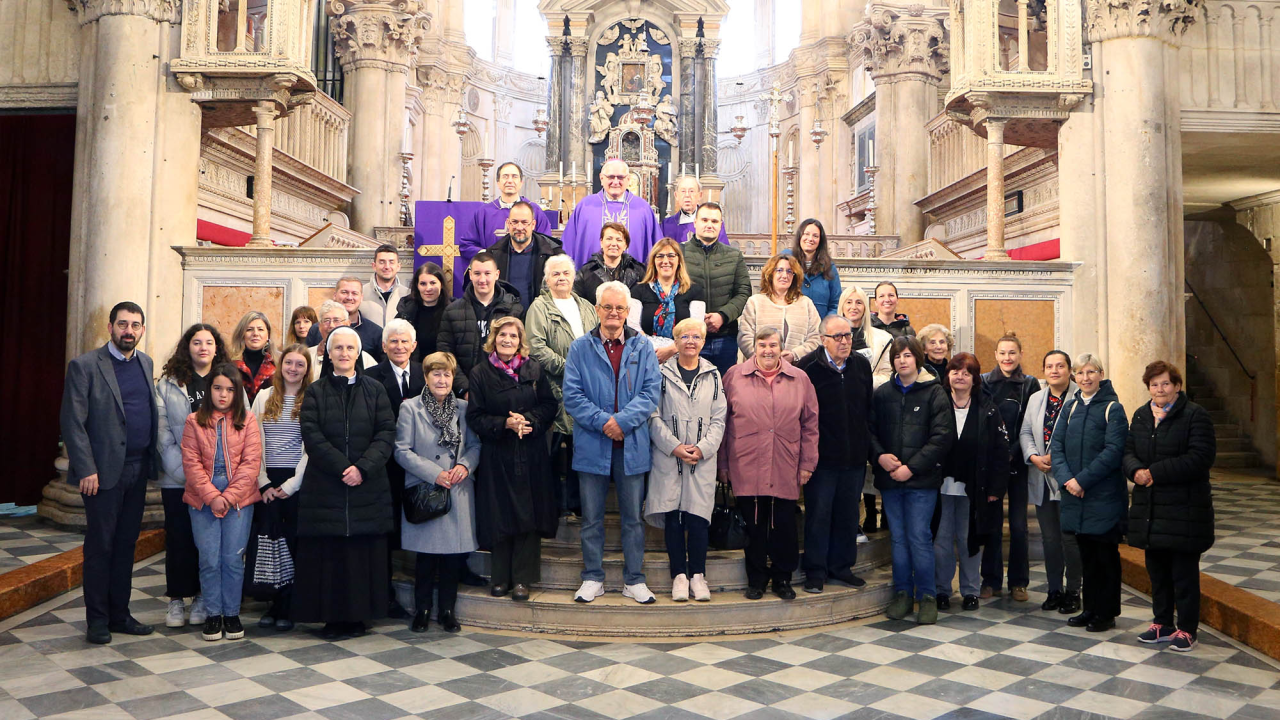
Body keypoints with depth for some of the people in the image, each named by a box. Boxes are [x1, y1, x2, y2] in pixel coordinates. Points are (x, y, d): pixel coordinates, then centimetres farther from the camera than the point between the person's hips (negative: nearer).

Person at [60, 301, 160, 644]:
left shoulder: (145, 363, 11)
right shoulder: (85, 366, -7)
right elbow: (72, 421, -10)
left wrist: (153, 457, 5)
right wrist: (86, 469, -15)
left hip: (138, 470, 5)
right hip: (105, 471, -5)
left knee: (126, 545, 13)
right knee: (99, 547, 4)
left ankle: (119, 614, 23)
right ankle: (97, 620, 15)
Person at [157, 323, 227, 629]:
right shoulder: (168, 383, 4)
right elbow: (162, 432, -1)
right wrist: (182, 471, -9)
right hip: (178, 477, 0)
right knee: (178, 536, 5)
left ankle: (202, 597, 17)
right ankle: (176, 599, 17)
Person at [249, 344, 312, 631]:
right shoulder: (264, 397, 9)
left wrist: (291, 485, -8)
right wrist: (263, 483, -2)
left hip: (297, 481, -3)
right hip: (266, 480, 3)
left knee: (293, 543, 1)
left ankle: (287, 607, 11)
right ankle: (274, 602, 14)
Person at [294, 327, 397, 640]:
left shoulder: (375, 390, 7)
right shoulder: (315, 392, 7)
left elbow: (386, 434, -1)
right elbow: (312, 437, -4)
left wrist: (363, 467, -14)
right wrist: (342, 467, -15)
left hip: (368, 487, 0)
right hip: (324, 487, 0)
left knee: (364, 553, 2)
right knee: (327, 553, 0)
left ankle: (357, 615, 12)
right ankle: (332, 617, 10)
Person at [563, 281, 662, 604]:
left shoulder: (642, 347, 5)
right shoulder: (580, 348, 3)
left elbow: (651, 391, -4)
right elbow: (572, 396, -4)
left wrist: (623, 420, -17)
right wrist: (603, 422, -16)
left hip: (632, 445, 1)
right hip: (592, 445, 0)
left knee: (633, 516, 9)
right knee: (591, 517, 9)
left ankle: (634, 580, 21)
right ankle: (593, 578, 22)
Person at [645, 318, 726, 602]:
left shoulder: (712, 375, 11)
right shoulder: (663, 373, 4)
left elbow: (719, 419, 7)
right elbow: (654, 416, 0)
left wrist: (702, 448, -6)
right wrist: (674, 446, -9)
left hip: (703, 459, 1)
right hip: (668, 458, -1)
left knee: (698, 518, -4)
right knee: (672, 517, 0)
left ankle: (697, 575, 10)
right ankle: (679, 575, 12)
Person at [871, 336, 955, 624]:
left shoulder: (935, 393, -2)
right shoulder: (882, 393, 9)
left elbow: (942, 436, -8)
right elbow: (870, 430, 9)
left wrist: (912, 467, -12)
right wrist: (880, 455, -10)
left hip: (921, 480, -3)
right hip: (889, 480, 4)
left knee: (919, 538, -4)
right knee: (898, 538, 10)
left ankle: (927, 595, 10)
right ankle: (902, 593, 21)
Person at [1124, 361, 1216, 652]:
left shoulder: (1196, 415, -7)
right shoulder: (1141, 416, 13)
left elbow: (1201, 457, -17)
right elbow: (1128, 451, 10)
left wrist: (1155, 472, -19)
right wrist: (1136, 471, -13)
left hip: (1184, 507, -6)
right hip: (1149, 507, 6)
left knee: (1184, 572, 1)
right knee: (1157, 569, 14)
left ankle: (1186, 630, 13)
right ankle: (1162, 624, 26)